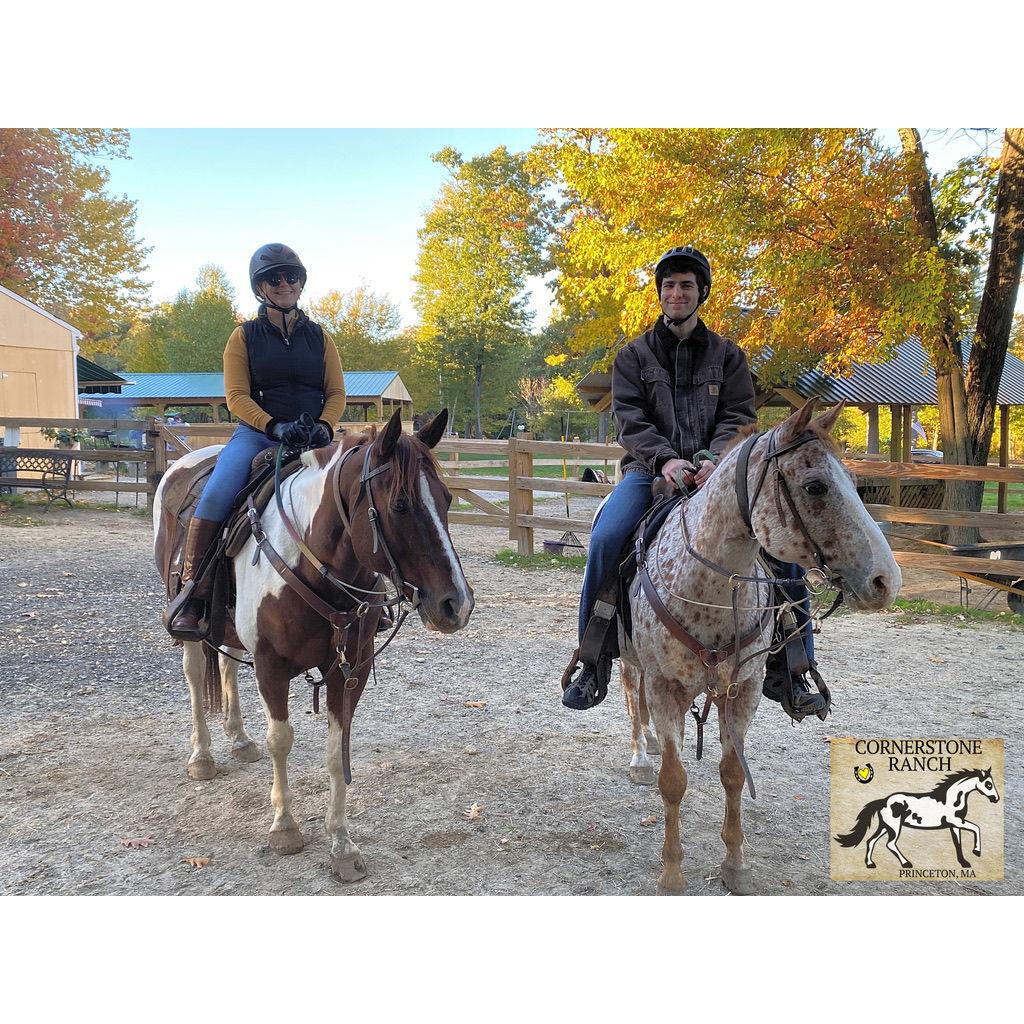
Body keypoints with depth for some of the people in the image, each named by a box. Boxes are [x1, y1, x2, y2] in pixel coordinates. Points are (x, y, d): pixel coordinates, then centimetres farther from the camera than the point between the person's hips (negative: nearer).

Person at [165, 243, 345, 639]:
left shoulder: (319, 337, 15)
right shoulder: (245, 336, 9)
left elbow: (336, 392, 10)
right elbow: (237, 396, 0)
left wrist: (323, 427, -11)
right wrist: (275, 427, -17)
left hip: (313, 437, 2)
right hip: (257, 432, -2)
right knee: (216, 495, -28)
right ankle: (190, 596, -20)